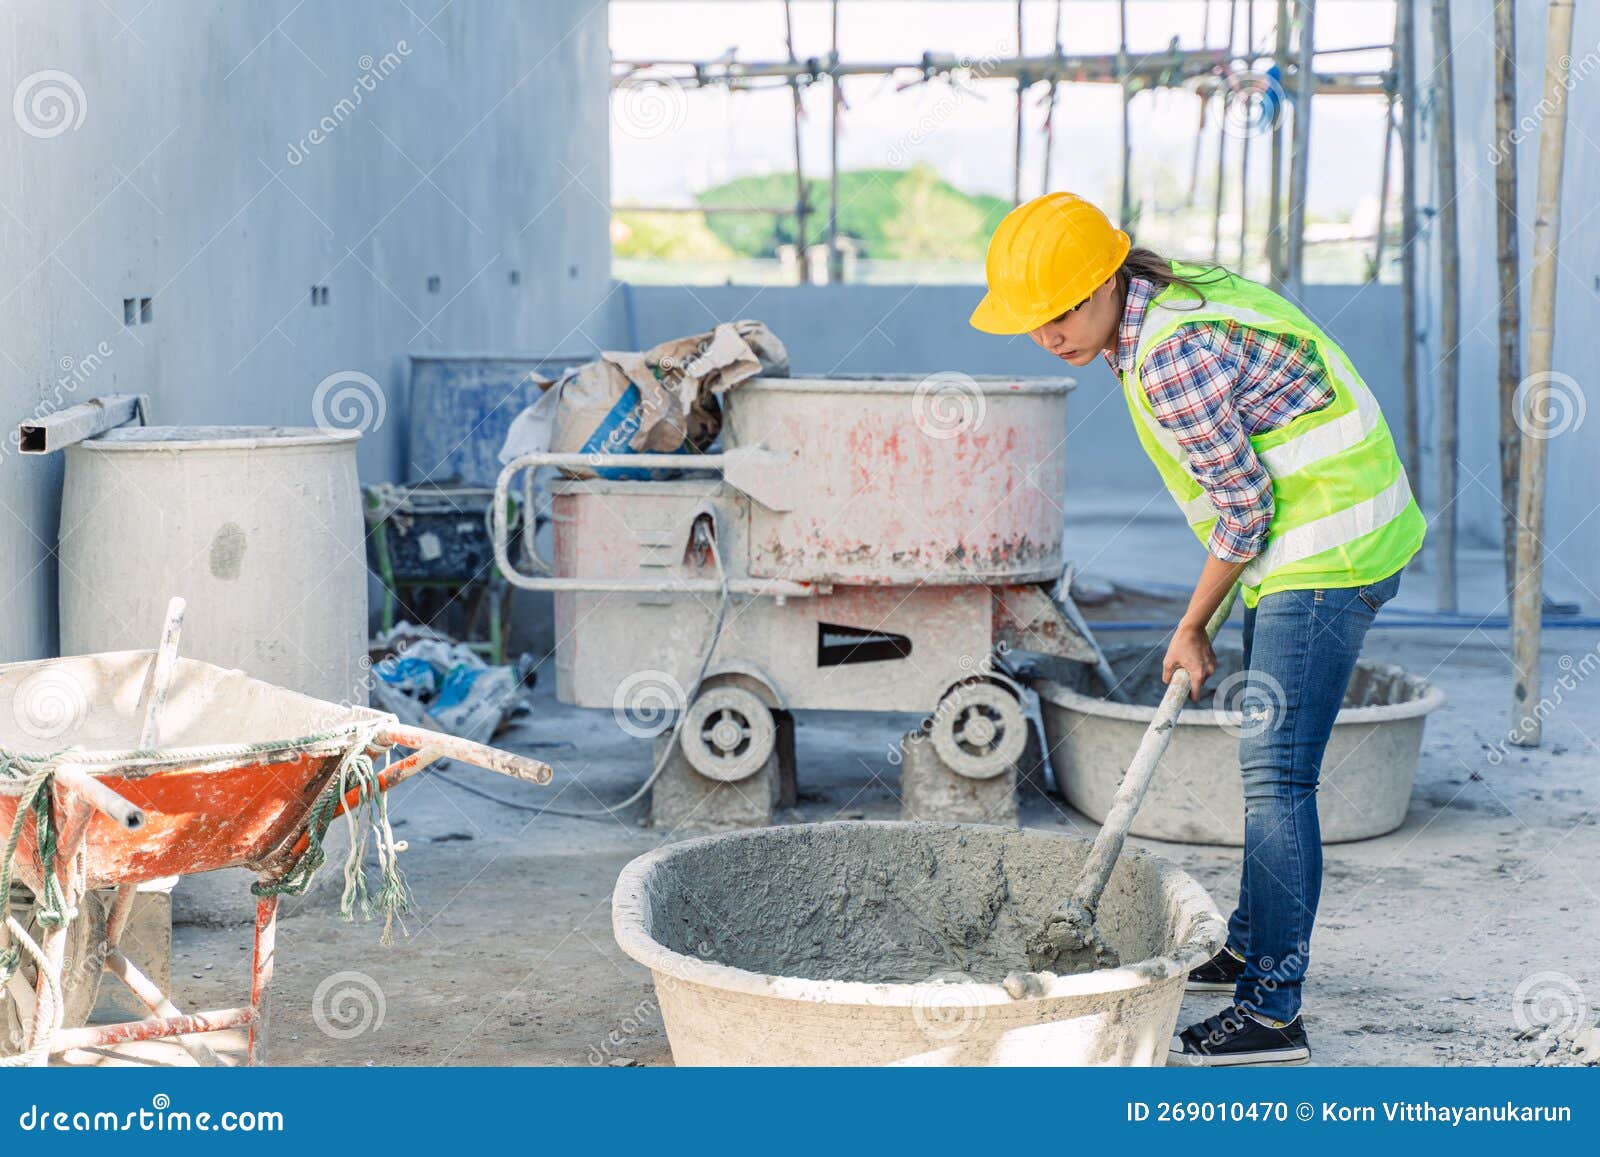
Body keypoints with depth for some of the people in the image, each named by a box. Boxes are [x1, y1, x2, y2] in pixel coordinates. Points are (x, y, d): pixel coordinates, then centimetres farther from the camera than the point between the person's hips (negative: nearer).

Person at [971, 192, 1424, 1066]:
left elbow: (1243, 506, -18)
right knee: (1271, 757, 19)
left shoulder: (1171, 356, -24)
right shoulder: (1170, 296, 7)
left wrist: (1192, 626, -6)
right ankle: (1251, 945, 34)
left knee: (1276, 774, -10)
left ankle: (1270, 1012, -7)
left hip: (1325, 550, -10)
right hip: (1317, 543, 10)